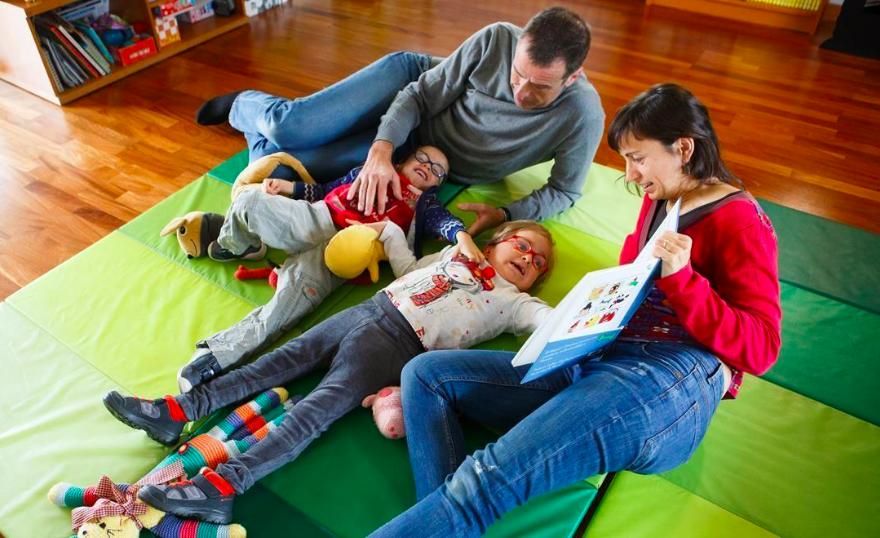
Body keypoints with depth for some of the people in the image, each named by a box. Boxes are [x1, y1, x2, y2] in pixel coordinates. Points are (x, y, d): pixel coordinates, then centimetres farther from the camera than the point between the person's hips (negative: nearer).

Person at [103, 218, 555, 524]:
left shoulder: (513, 302, 13)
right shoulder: (457, 253, 27)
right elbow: (407, 268, 34)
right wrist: (386, 230, 26)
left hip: (397, 341, -5)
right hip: (368, 309, 6)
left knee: (322, 405, -20)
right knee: (287, 358, -5)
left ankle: (224, 485, -29)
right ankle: (177, 412, -4)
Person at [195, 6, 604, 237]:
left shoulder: (583, 115, -26)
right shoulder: (497, 39, -23)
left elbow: (565, 191, -12)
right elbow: (422, 95, -16)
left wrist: (505, 214, -29)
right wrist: (381, 152, -32)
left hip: (420, 152, 0)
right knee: (289, 126, -18)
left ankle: (261, 138, 23)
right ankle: (245, 107, 21)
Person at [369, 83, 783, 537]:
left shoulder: (738, 218, 3)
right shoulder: (658, 200, 25)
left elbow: (761, 349, -4)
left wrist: (681, 278, -17)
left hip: (672, 376, -8)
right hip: (597, 363, 9)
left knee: (487, 478, -31)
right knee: (424, 374, -4)